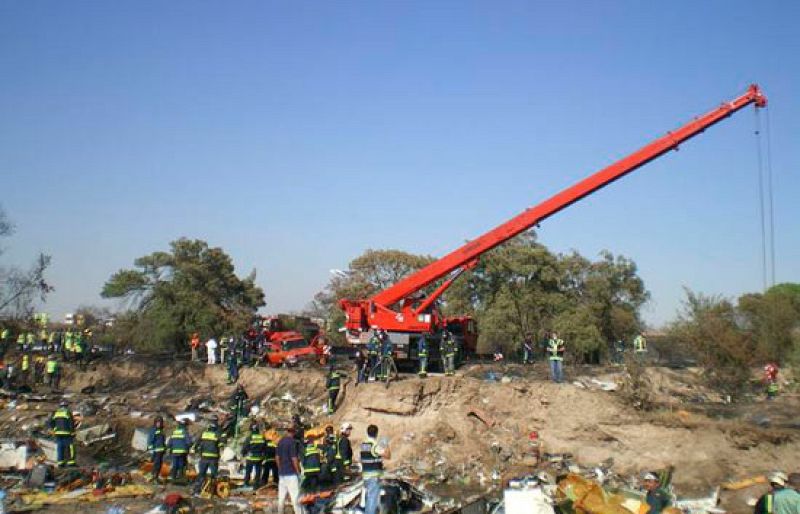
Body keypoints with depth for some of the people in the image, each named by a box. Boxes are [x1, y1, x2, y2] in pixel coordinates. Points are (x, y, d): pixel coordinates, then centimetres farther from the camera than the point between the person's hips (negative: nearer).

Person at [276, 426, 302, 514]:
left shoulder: (280, 441, 8)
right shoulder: (292, 441, -15)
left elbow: (277, 457, 13)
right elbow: (294, 458, -17)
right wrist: (298, 472, -9)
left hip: (281, 473, 7)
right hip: (291, 473, -7)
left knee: (281, 496, 11)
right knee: (295, 496, -4)